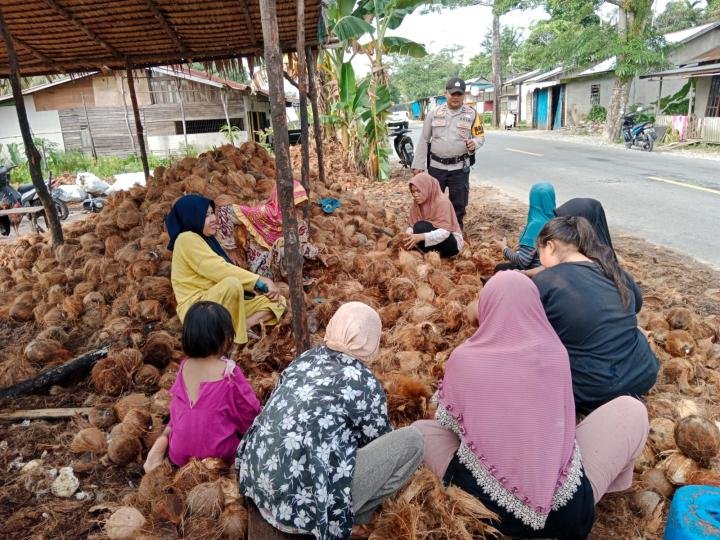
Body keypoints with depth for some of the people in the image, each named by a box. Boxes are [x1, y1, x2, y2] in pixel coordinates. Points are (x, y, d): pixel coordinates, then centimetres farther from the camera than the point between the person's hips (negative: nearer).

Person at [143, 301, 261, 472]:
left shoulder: (184, 366, -6)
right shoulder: (229, 372, -20)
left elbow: (177, 405, 8)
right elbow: (249, 412, -9)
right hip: (217, 452, -5)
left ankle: (163, 441, 7)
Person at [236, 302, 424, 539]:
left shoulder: (306, 358, 9)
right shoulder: (363, 383, -8)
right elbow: (381, 440, 9)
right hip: (300, 506, -7)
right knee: (412, 441, -3)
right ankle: (354, 512, 8)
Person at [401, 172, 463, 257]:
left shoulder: (442, 201, -23)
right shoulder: (417, 202, -3)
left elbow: (444, 232, -31)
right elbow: (413, 225, -3)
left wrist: (421, 236, -43)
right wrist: (408, 234, -27)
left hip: (452, 243, -7)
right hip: (432, 242, 7)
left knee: (421, 227, -29)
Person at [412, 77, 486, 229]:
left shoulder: (472, 114, 0)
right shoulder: (434, 113, 2)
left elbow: (480, 136, 5)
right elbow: (423, 140, 5)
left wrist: (474, 143, -20)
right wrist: (418, 164, 1)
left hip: (460, 167, -1)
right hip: (436, 166, 1)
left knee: (458, 203, 7)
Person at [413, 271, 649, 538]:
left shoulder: (462, 358, -6)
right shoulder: (556, 352, -3)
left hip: (485, 507, 0)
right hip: (567, 510, 1)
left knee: (421, 429, 20)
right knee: (631, 409, 15)